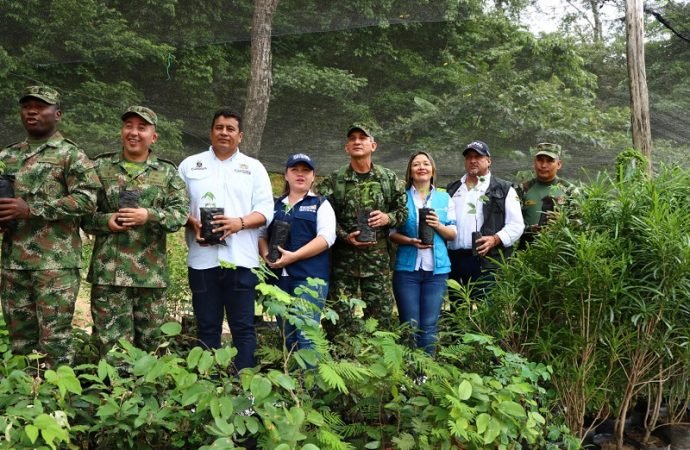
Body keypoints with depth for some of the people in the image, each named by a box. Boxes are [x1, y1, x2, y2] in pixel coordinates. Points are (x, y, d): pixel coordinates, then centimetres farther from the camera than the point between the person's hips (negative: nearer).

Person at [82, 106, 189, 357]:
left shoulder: (167, 172, 7)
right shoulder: (100, 167, 8)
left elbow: (181, 213, -3)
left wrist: (149, 216, -18)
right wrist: (105, 221, -11)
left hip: (151, 272, 1)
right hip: (109, 270, 0)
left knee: (149, 342, 10)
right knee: (112, 343, 2)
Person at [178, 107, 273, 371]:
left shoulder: (254, 167, 11)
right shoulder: (190, 165, 13)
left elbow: (266, 209, 3)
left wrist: (240, 222, -15)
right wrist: (192, 223, -11)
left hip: (241, 259, -1)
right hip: (203, 259, 1)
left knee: (243, 327, 1)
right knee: (207, 327, 7)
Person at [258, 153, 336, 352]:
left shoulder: (321, 204, 6)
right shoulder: (275, 205, 19)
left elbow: (326, 237, -8)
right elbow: (261, 235, 18)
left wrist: (294, 256, -18)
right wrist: (266, 254, -5)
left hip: (310, 277, -4)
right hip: (279, 276, 5)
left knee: (306, 334, -13)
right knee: (286, 335, 8)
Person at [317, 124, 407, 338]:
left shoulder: (389, 179, 6)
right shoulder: (333, 181, 1)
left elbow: (403, 210, 12)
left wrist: (388, 218, -9)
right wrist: (345, 236, -15)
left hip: (377, 258, 2)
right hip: (343, 257, -1)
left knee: (381, 315, 7)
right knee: (339, 316, 2)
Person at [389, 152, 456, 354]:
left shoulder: (444, 199, 11)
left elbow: (453, 234, 11)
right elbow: (391, 232, 3)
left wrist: (438, 226, -9)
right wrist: (410, 241, -15)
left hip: (437, 269, 2)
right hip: (407, 268, -1)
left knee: (430, 326, 3)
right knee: (410, 326, 1)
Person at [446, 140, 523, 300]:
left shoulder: (504, 190, 6)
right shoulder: (452, 189, 21)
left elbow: (516, 225, 0)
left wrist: (495, 239, -15)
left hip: (487, 260, -5)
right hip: (454, 259, 5)